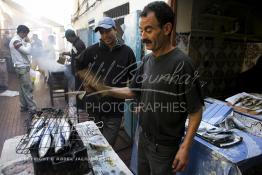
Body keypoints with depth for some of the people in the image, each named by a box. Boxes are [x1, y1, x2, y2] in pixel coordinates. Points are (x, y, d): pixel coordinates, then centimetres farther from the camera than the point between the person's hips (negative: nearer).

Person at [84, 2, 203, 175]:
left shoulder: (181, 63, -23)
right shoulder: (147, 60, 0)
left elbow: (196, 110, -18)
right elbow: (133, 91, 6)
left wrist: (185, 147, -19)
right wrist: (106, 90, -8)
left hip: (164, 146, -6)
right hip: (144, 137, 7)